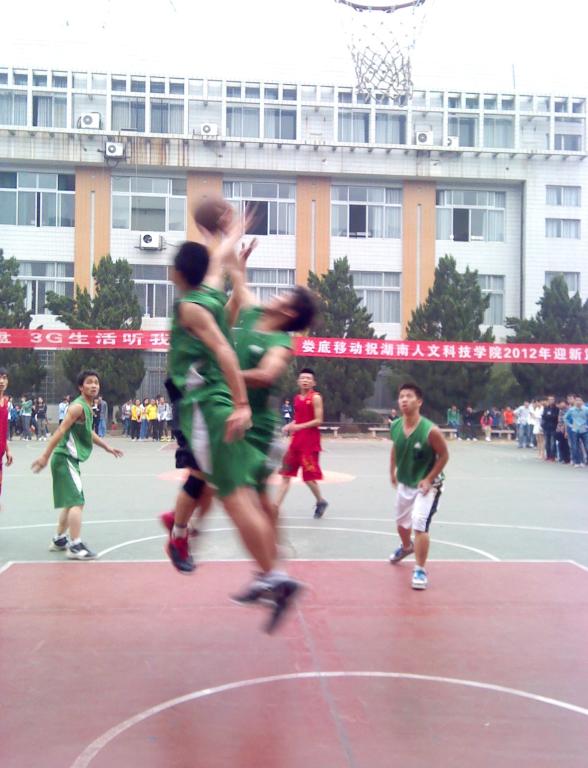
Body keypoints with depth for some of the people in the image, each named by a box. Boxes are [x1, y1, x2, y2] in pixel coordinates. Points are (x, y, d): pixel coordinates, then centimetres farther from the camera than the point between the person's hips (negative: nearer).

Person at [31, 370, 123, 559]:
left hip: (70, 459, 10)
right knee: (77, 502, -13)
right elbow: (60, 430, -22)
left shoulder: (87, 407, 14)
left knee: (72, 502, 19)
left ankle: (59, 540, 31)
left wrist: (107, 447, 32)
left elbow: (88, 432, 28)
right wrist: (45, 456, -25)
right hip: (65, 458, -10)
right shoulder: (78, 407, -16)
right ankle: (75, 546, -11)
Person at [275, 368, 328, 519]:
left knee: (309, 477, 0)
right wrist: (289, 426, 4)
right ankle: (275, 508, 3)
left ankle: (321, 502, 25)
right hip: (296, 440, 7)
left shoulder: (316, 398, -9)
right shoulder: (297, 398, 12)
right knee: (286, 475, 3)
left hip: (310, 442, -7)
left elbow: (318, 421, -15)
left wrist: (299, 427, -21)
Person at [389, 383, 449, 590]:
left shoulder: (431, 431, -29)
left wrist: (429, 479, -21)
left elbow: (444, 455, -16)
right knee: (401, 522, 24)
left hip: (426, 485, -6)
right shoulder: (395, 427, -12)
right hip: (404, 483, 6)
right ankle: (406, 547, 57)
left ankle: (420, 570, -3)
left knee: (419, 525, -19)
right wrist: (392, 471, 10)